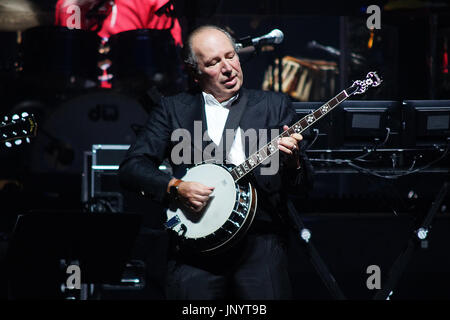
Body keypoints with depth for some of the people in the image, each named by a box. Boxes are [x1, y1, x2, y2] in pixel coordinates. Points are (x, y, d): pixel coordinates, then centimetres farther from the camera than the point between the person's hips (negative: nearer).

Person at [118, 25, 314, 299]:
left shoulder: (275, 105, 13)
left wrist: (292, 161, -12)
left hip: (260, 239, 1)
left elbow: (306, 183, 10)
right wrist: (176, 187, -10)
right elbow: (131, 168, 6)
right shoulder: (173, 109, 12)